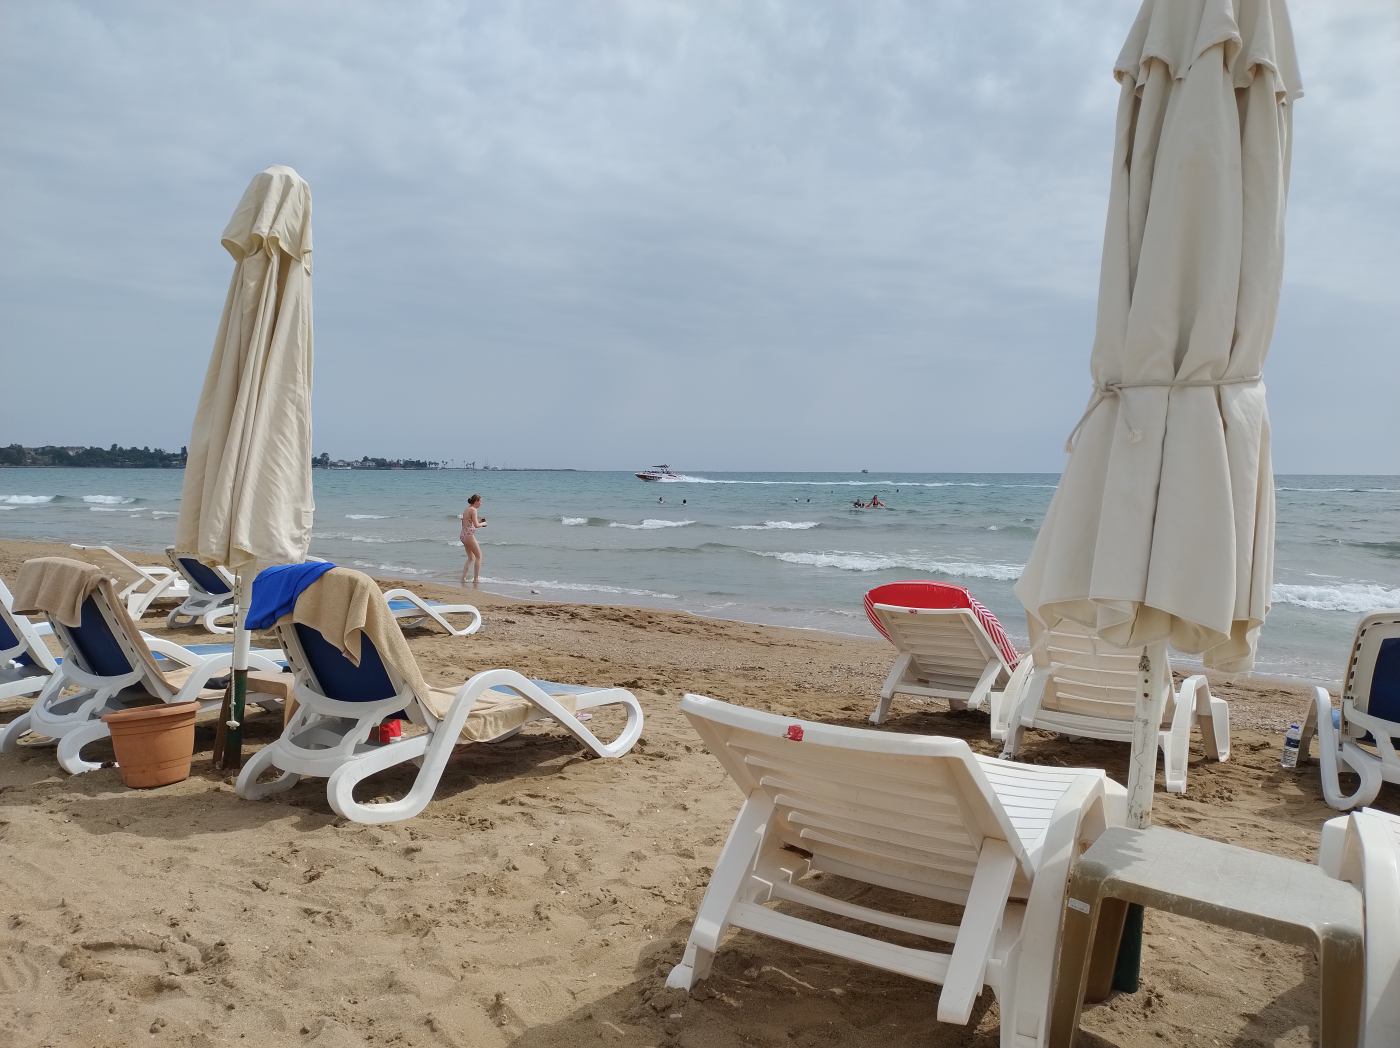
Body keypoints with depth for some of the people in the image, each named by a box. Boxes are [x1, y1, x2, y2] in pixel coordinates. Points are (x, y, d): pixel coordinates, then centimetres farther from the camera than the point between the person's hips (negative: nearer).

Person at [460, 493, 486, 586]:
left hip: (463, 535, 9)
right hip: (469, 535, -9)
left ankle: (463, 578, 11)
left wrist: (478, 521, 16)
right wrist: (483, 523, 0)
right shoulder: (473, 510, -12)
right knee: (479, 556, 4)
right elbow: (476, 525, -19)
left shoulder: (466, 510, 15)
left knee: (471, 558, 17)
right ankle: (476, 578, 4)